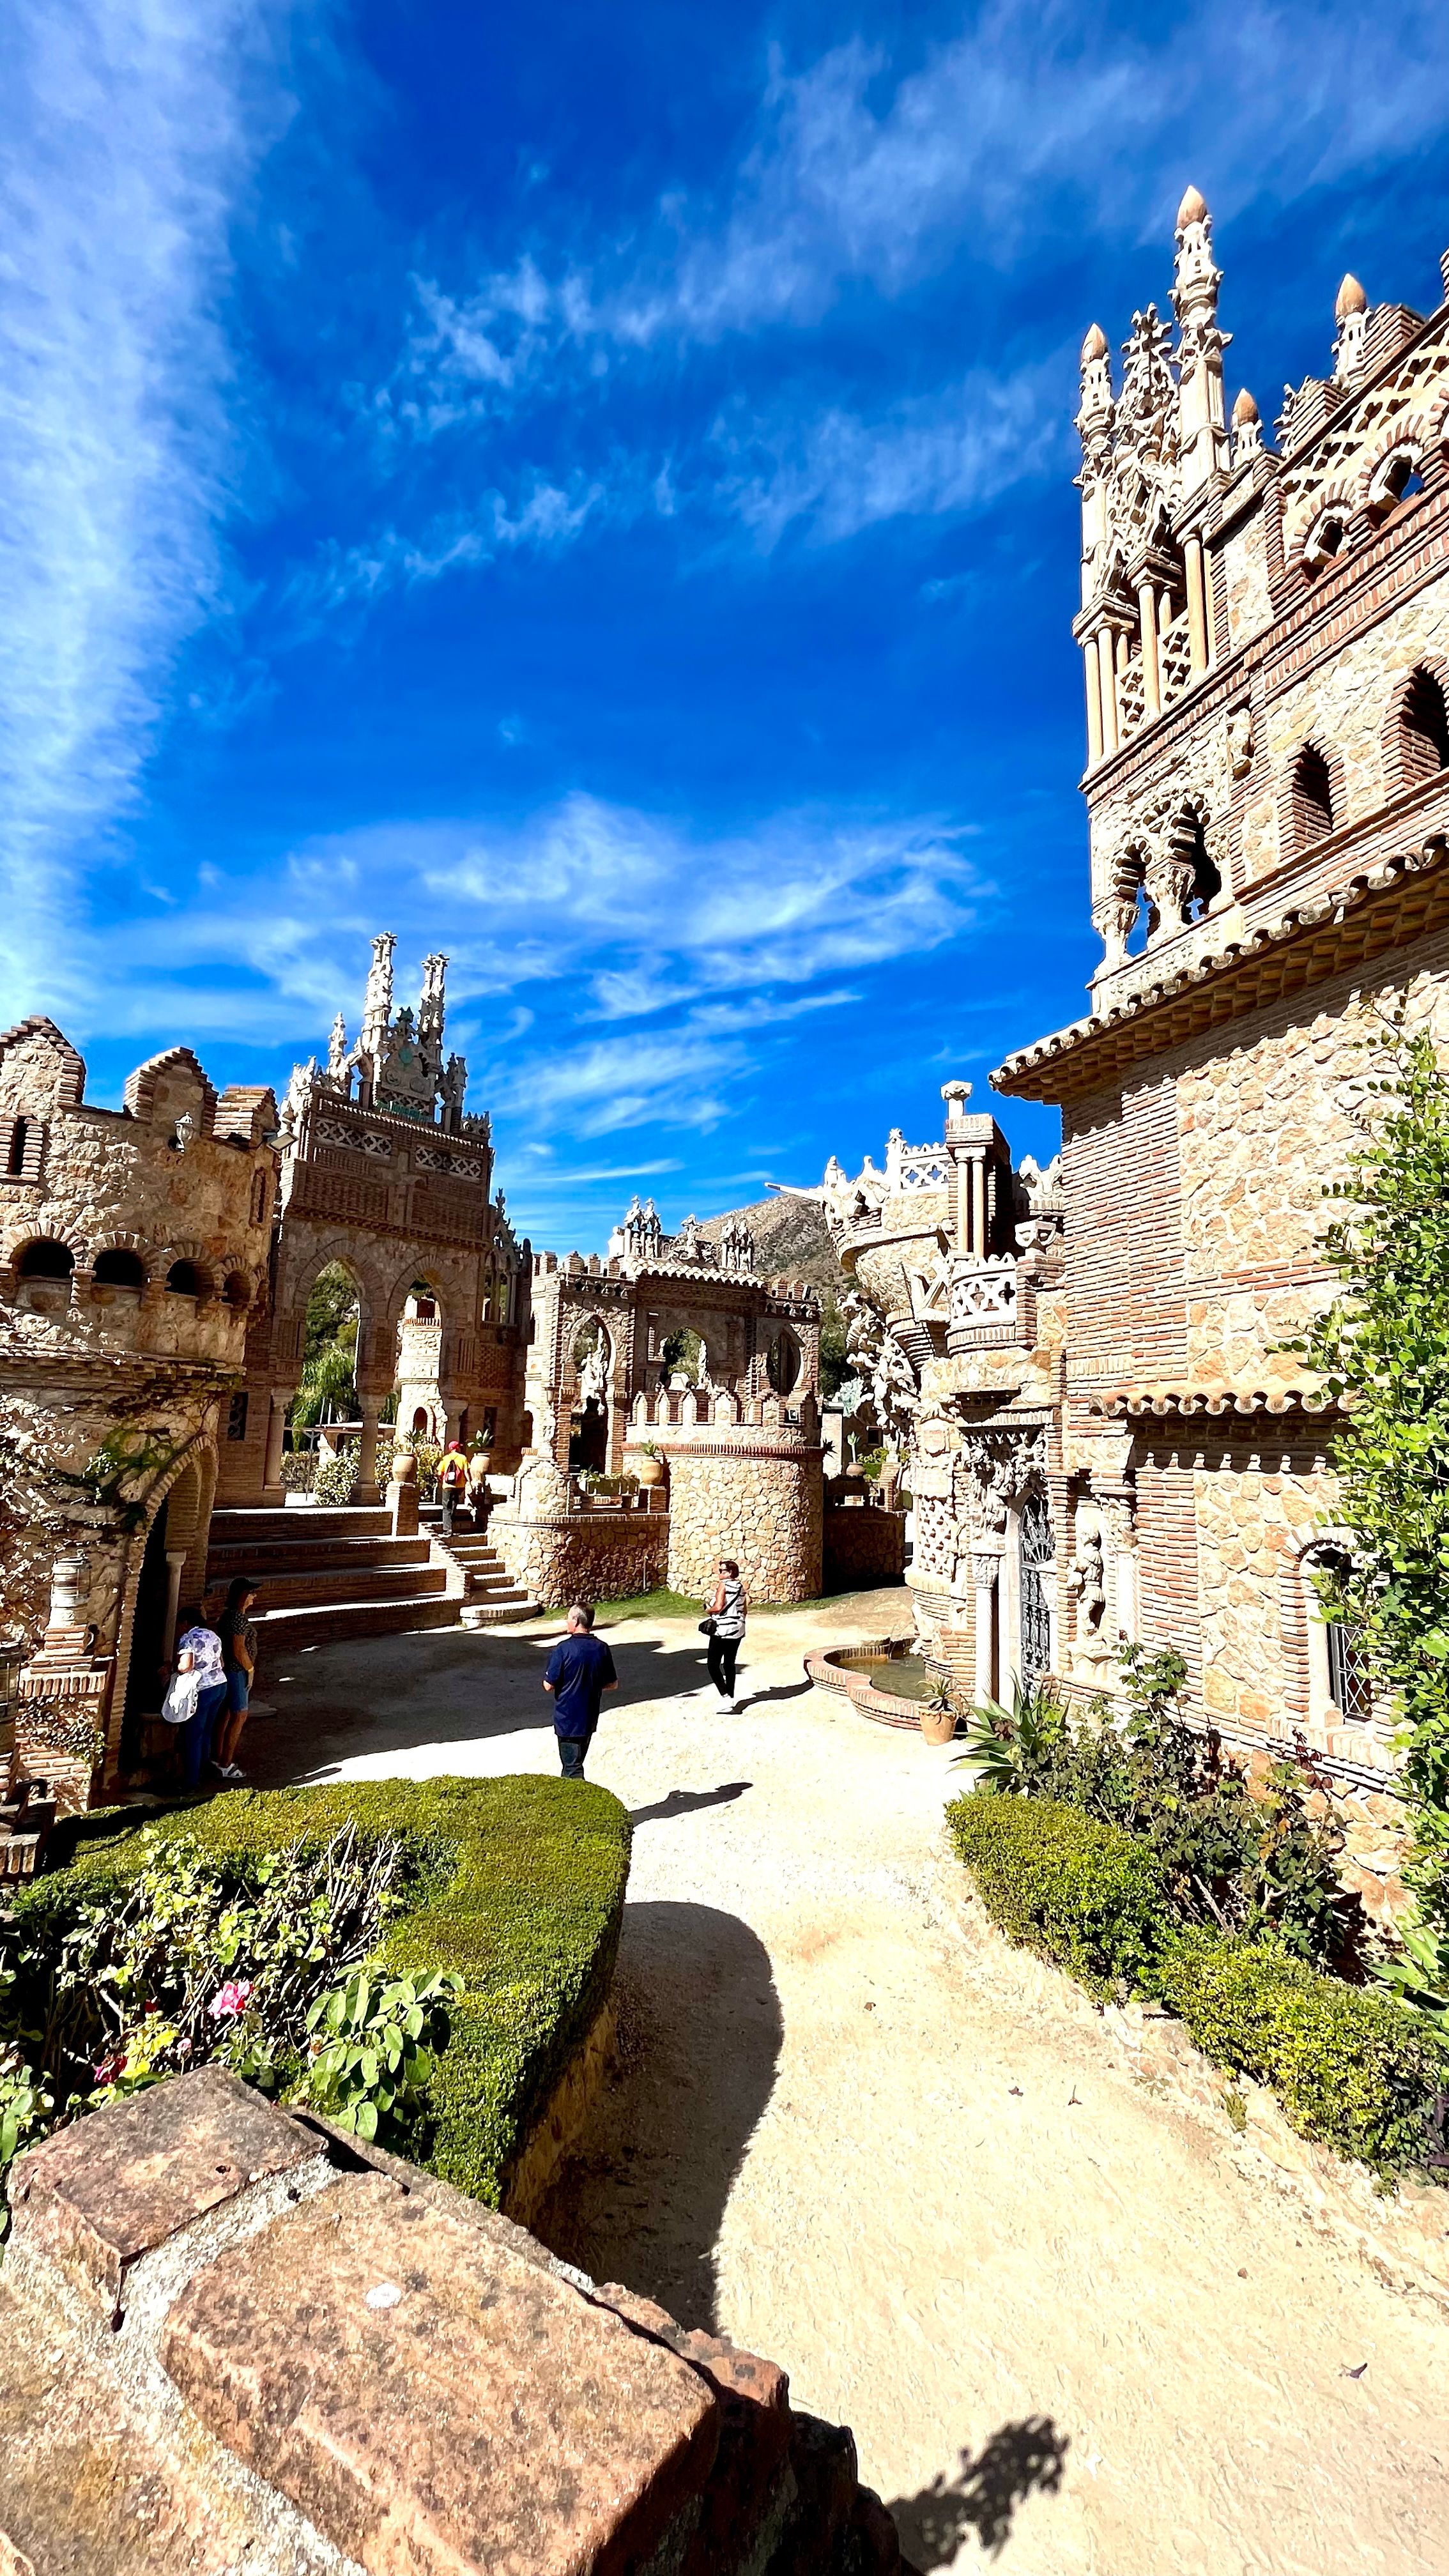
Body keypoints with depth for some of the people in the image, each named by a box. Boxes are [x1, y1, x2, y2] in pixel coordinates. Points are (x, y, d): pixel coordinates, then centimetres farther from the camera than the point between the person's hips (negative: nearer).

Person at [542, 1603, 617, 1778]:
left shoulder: (564, 1648, -19)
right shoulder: (602, 1648, -5)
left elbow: (549, 1685, -15)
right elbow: (613, 1684, 3)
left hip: (567, 1718, -5)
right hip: (590, 1717, 6)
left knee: (572, 1768, 1)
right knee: (577, 1761, 24)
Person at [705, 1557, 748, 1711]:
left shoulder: (723, 1585, -13)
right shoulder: (740, 1587, 8)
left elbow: (718, 1607, -21)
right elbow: (744, 1610, 13)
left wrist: (708, 1609, -4)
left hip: (722, 1630, -7)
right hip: (738, 1631, 8)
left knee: (714, 1666, 0)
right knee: (730, 1664, 16)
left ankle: (725, 1697, -11)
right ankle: (731, 1698, 21)